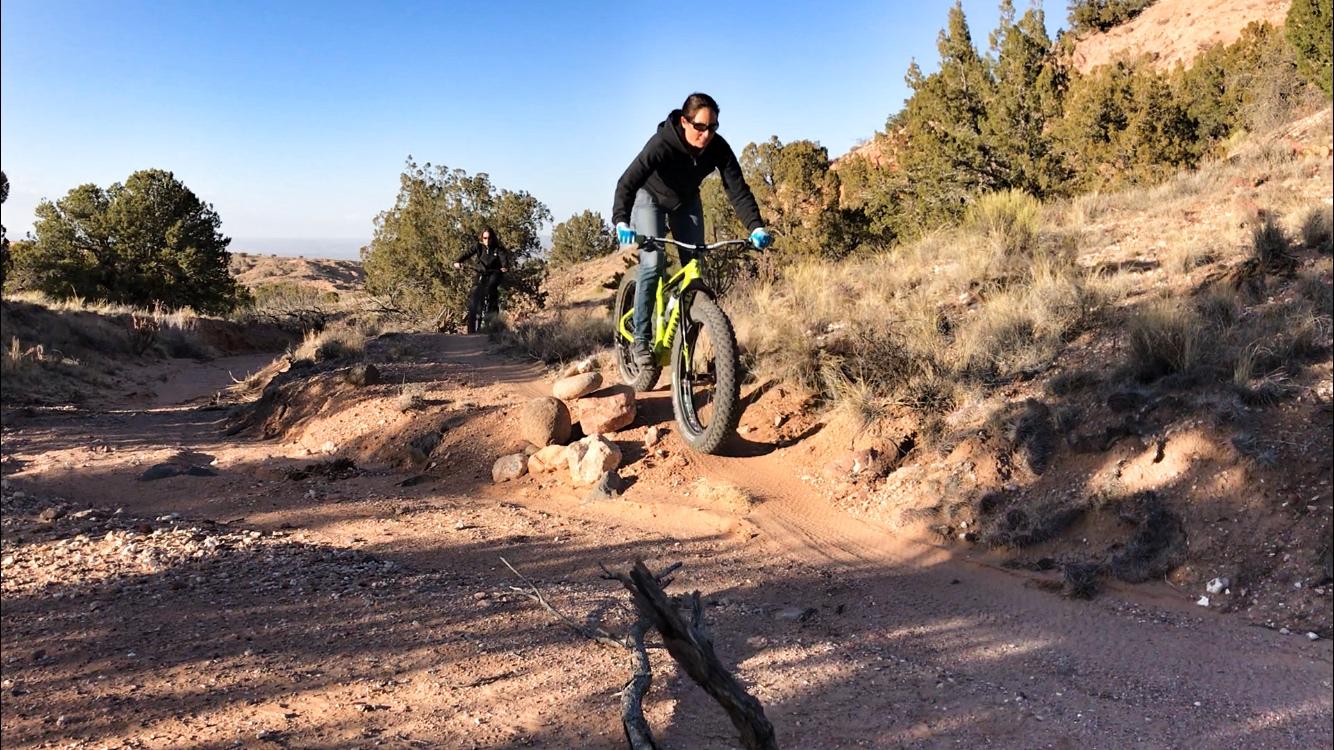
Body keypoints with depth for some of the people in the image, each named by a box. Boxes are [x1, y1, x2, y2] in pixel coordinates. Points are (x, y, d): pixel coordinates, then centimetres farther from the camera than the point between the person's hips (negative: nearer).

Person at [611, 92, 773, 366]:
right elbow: (627, 182, -42)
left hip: (686, 202, 4)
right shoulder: (662, 143, -36)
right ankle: (641, 339, -14)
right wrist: (621, 222, -58)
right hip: (652, 198, -4)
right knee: (653, 262, -21)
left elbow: (737, 189, -26)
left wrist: (756, 227, -40)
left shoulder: (718, 148, -25)